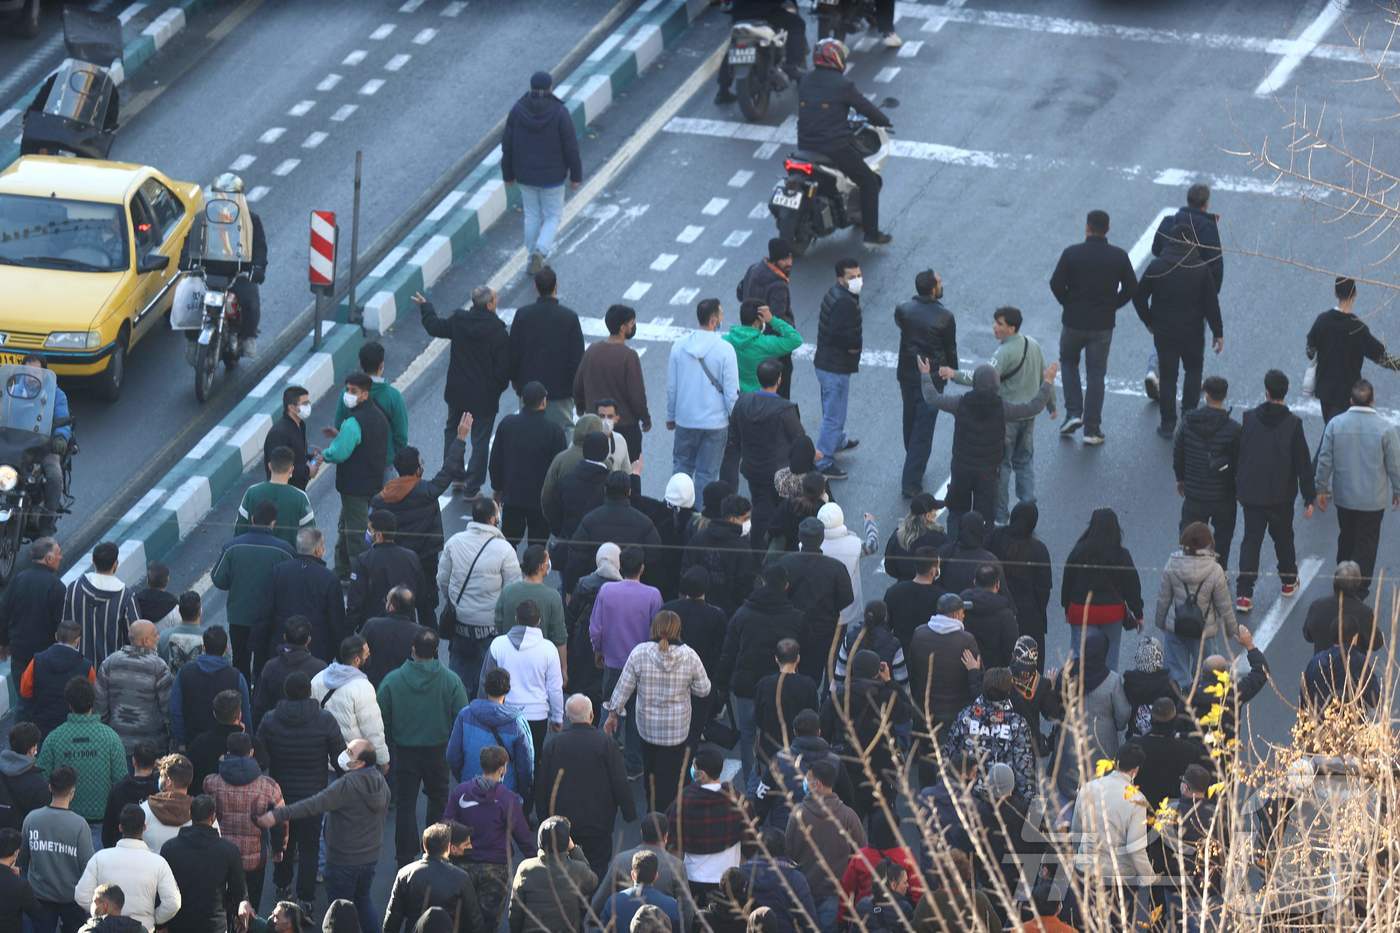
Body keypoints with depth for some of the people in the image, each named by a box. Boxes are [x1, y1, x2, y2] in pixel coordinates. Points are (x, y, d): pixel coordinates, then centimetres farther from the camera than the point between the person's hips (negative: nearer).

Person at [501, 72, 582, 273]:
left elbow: (507, 145, -4)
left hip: (526, 174, 3)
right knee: (553, 216, 14)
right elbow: (571, 147, -15)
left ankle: (534, 259, 28)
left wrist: (508, 173, 9)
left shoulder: (518, 110, -12)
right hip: (552, 175, -3)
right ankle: (541, 251, -10)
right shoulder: (559, 113, -20)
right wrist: (576, 175, -2)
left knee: (532, 215, 20)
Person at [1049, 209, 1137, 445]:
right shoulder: (1119, 257, -6)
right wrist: (1111, 306, 9)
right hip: (1103, 325, 1)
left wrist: (1068, 303, 6)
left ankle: (1073, 413, 10)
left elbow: (1056, 284, -11)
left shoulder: (1072, 254, -11)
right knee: (1096, 375, 9)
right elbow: (1131, 288, -3)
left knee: (1068, 363, 24)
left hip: (1074, 321, -1)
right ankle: (1092, 430, 9)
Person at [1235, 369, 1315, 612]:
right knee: (1283, 537, 20)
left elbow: (1238, 455, 0)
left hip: (1251, 494, 1)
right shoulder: (1293, 424, -14)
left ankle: (1244, 594, -2)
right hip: (1281, 495, -1)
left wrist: (1238, 489, 13)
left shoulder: (1249, 419, -8)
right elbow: (1303, 463, -11)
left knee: (1251, 540, 6)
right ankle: (1288, 581, 38)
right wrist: (1309, 498, -3)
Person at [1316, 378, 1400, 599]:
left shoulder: (1335, 424, -11)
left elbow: (1325, 461, -5)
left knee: (1346, 538, 22)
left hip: (1344, 496, 2)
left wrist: (1321, 489, 8)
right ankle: (1359, 588, 11)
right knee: (1367, 543, 9)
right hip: (1373, 498, -2)